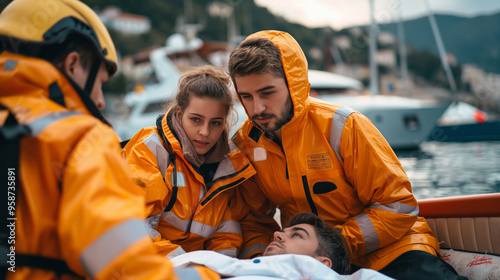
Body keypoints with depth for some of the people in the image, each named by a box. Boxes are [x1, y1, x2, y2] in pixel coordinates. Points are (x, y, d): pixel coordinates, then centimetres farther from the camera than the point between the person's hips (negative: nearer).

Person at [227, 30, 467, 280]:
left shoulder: (341, 126, -16)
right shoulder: (244, 144, -3)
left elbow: (398, 207, -13)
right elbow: (253, 221, 9)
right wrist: (256, 258, -11)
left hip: (386, 249, -3)